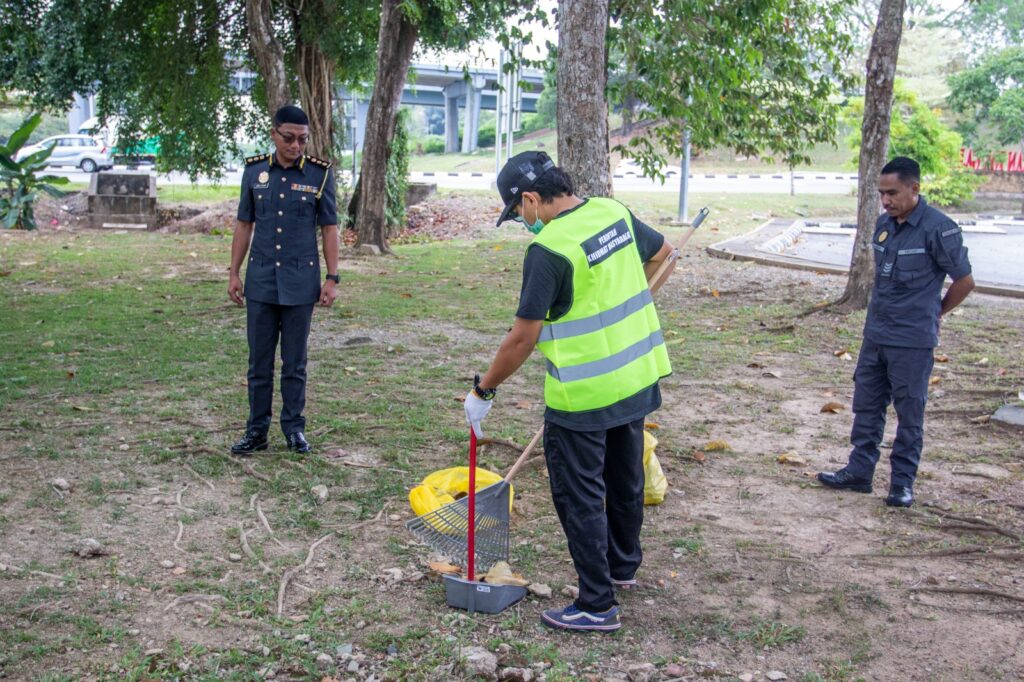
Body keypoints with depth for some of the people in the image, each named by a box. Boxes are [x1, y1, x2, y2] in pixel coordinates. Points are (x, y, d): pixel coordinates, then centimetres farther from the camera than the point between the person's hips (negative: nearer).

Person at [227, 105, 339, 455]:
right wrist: (233, 273, 6)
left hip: (300, 281, -2)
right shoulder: (254, 170, 3)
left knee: (295, 362, 7)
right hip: (260, 279, 2)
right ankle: (257, 429, 17)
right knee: (259, 361, 8)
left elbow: (329, 228, 0)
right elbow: (244, 225, 9)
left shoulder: (320, 173, -3)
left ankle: (294, 427, 19)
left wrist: (332, 278, -4)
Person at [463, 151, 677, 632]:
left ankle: (597, 605, 10)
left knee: (579, 497, 4)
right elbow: (662, 253, 18)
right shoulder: (615, 212, 0)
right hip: (638, 379, 8)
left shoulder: (548, 250, -22)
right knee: (626, 479, 24)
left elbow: (522, 339, -20)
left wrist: (483, 391, -8)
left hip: (584, 396, -8)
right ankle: (623, 566, 43)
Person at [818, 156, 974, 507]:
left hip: (913, 341, -7)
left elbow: (964, 281, -7)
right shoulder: (884, 224, 7)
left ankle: (903, 482, 14)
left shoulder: (938, 228, -14)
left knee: (909, 413, 4)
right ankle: (859, 471, 24)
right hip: (875, 334, 7)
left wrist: (933, 313, 6)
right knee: (867, 406, 13)